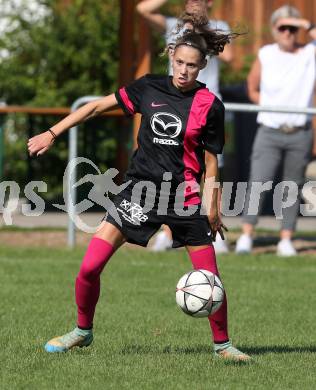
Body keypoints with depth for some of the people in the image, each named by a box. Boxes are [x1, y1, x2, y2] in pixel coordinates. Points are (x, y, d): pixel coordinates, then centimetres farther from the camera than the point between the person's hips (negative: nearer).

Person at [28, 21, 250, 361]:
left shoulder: (210, 106, -5)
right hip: (140, 189, 2)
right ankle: (82, 331, 17)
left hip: (185, 198, -2)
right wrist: (52, 133, 7)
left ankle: (222, 344, 20)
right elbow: (98, 106, 8)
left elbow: (210, 161, 1)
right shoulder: (150, 88, 1)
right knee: (89, 267, -6)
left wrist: (212, 208, -4)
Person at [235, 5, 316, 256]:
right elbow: (253, 90, 15)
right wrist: (272, 107, 5)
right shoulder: (265, 55, 4)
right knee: (259, 182, -12)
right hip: (269, 132, 0)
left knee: (293, 186, 5)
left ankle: (286, 240, 12)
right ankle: (246, 236, -10)